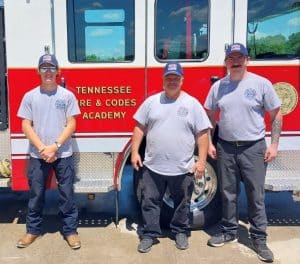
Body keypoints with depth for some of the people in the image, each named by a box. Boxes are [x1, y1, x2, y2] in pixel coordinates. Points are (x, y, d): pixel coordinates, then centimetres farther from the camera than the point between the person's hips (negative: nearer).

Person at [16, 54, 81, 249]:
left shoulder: (67, 95, 0)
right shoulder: (30, 96, 3)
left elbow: (71, 125, -3)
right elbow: (26, 126, 0)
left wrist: (55, 146, -13)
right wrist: (42, 148, -11)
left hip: (63, 155, -1)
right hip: (37, 155, 1)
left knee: (67, 194, 5)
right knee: (36, 194, 11)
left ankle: (71, 230, 17)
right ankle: (33, 230, 26)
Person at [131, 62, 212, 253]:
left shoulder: (192, 104, -1)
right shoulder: (151, 101, 4)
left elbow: (202, 134, -3)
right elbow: (140, 127, 6)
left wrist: (202, 161, -8)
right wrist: (135, 152, -1)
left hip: (183, 168, -1)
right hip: (153, 166, 1)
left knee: (182, 203, 14)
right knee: (150, 202, 9)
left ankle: (181, 231, 34)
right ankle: (150, 234, 25)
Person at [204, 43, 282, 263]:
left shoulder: (261, 83, -5)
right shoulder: (218, 86, 4)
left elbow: (276, 115, -1)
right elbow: (210, 116, 12)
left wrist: (274, 144, -6)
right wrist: (209, 142, 5)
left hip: (253, 148, -2)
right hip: (226, 147, 3)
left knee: (256, 196, 4)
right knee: (228, 194, 13)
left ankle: (259, 238, 17)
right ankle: (230, 232, 28)